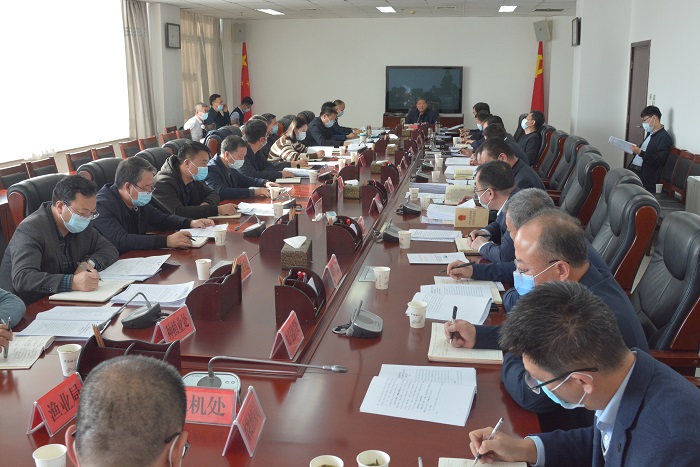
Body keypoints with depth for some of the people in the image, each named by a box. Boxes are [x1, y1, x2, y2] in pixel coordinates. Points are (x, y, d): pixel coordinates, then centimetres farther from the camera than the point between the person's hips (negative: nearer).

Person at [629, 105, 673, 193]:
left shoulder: (664, 137, -6)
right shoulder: (650, 133, 23)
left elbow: (658, 161, -15)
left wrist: (640, 152, -23)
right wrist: (635, 150, 10)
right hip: (634, 169, 8)